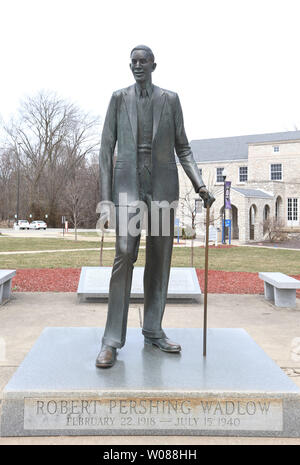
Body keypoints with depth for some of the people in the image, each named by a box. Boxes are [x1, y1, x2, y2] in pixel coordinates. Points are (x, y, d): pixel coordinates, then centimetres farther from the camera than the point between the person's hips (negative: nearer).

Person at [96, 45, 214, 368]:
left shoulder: (170, 99, 10)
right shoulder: (119, 99, 8)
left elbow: (182, 148, 10)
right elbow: (107, 148, 4)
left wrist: (199, 185, -3)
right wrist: (105, 198, -3)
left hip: (163, 184, 2)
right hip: (128, 183, -2)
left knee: (160, 257, 3)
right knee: (124, 254, -14)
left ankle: (153, 330, 15)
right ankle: (112, 341, -9)